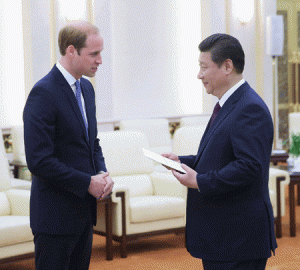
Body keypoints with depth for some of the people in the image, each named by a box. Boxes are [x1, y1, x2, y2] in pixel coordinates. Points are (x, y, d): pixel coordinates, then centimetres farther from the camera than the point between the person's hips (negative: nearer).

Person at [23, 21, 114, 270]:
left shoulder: (86, 88, 10)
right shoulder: (43, 93, -18)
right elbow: (39, 162, -23)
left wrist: (102, 173, 1)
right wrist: (88, 183, -17)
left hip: (84, 211, 9)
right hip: (56, 216, -8)